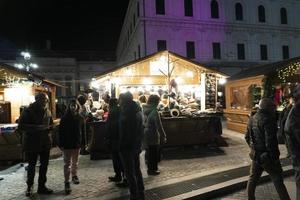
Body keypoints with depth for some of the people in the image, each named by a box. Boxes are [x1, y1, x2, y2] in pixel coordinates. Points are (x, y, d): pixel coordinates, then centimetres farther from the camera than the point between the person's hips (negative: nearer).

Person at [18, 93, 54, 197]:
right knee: (31, 166, 9)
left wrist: (48, 127, -10)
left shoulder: (47, 111, 3)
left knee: (44, 165, 12)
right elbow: (21, 126, -15)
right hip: (32, 143, -4)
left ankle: (42, 186, 28)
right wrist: (37, 128, -26)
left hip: (45, 142, 5)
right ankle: (29, 186, 28)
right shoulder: (28, 111, -10)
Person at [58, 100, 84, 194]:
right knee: (67, 163, 0)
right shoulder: (64, 118, -7)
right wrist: (61, 144, -9)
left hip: (77, 144, 3)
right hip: (67, 144, -3)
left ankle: (74, 176, 38)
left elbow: (83, 131, 3)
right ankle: (67, 182, 5)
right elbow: (60, 132, -6)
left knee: (75, 162, 18)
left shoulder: (80, 118, 0)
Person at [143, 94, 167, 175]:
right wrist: (163, 136, -11)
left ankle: (150, 168, 33)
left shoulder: (144, 110, 1)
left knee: (149, 153, 19)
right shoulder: (154, 112, -21)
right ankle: (153, 169, 20)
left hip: (145, 135, 8)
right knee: (154, 153, 8)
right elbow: (159, 126, -19)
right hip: (153, 136, -7)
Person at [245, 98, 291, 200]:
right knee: (278, 180, 6)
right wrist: (274, 157, -14)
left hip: (255, 155, 8)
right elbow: (270, 141, -22)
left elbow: (247, 137, 14)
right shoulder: (267, 120, -19)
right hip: (267, 156, -8)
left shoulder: (252, 119, 6)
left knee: (253, 178, 19)